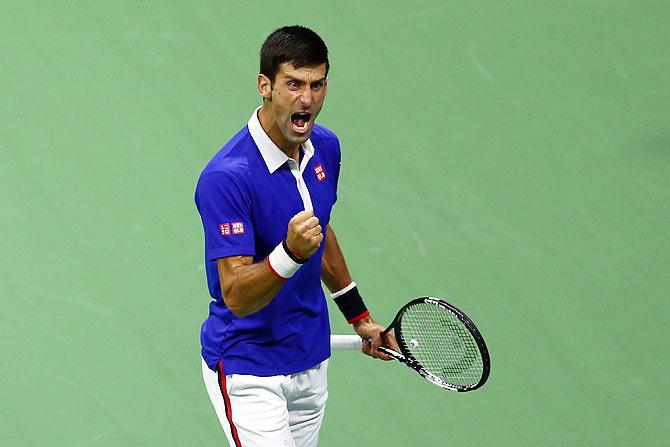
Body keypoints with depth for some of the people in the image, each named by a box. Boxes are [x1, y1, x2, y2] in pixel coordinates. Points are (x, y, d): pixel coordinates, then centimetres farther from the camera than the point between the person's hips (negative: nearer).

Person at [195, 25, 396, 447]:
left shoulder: (326, 147, 1)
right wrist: (290, 254, -43)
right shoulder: (227, 177, -24)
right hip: (249, 371, -7)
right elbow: (237, 296, -27)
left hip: (311, 360, 8)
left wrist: (359, 315, 25)